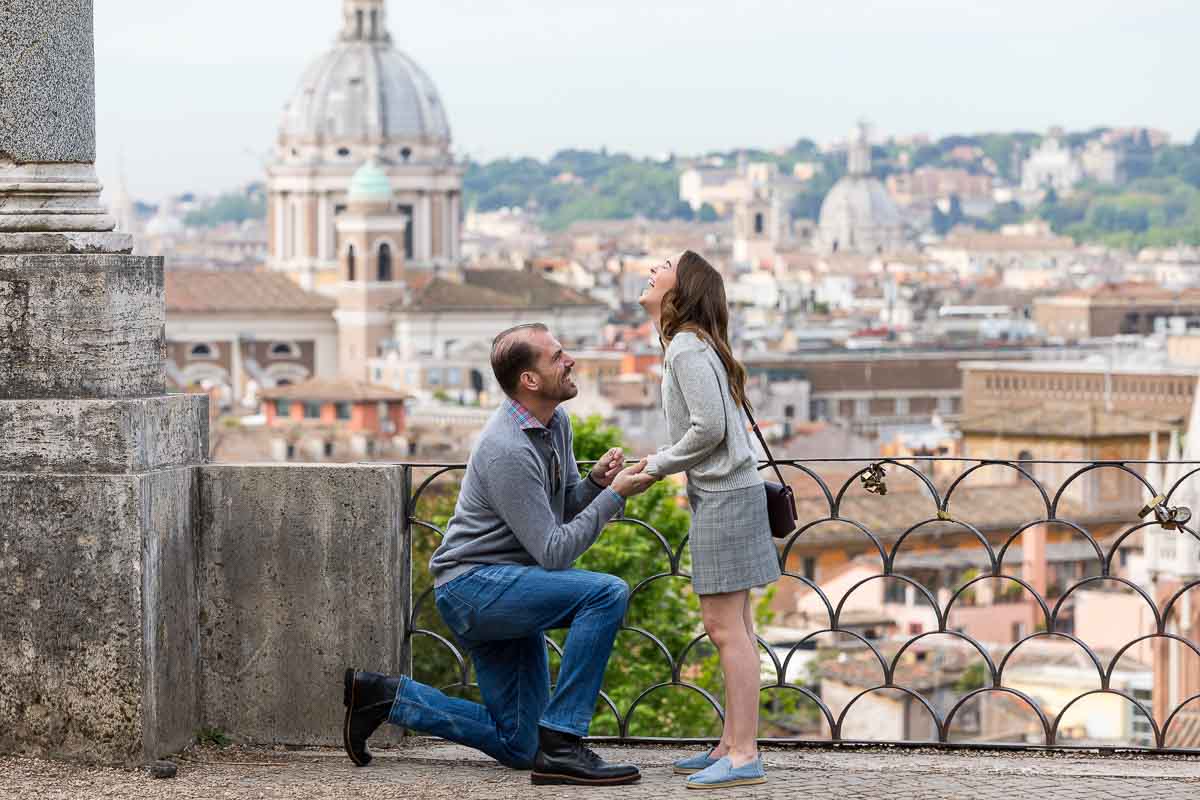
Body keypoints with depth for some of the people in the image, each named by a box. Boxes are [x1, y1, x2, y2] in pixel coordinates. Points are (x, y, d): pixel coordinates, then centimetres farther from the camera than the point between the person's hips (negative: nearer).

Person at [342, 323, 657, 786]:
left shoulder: (556, 422, 7)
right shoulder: (507, 450, -23)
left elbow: (565, 508, 15)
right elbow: (554, 553, -23)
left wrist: (595, 480, -6)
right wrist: (615, 495, -21)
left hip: (506, 595, 10)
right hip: (473, 585, -10)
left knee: (516, 747, 11)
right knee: (608, 593, -28)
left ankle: (380, 695, 19)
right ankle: (560, 744, -26)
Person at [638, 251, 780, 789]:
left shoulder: (687, 348, -13)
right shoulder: (688, 345, 17)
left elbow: (710, 427, -19)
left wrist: (658, 465, -8)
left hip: (725, 496, -10)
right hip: (723, 495, 10)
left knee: (726, 627, -10)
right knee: (731, 627, 11)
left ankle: (744, 755, -11)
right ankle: (732, 746, 16)